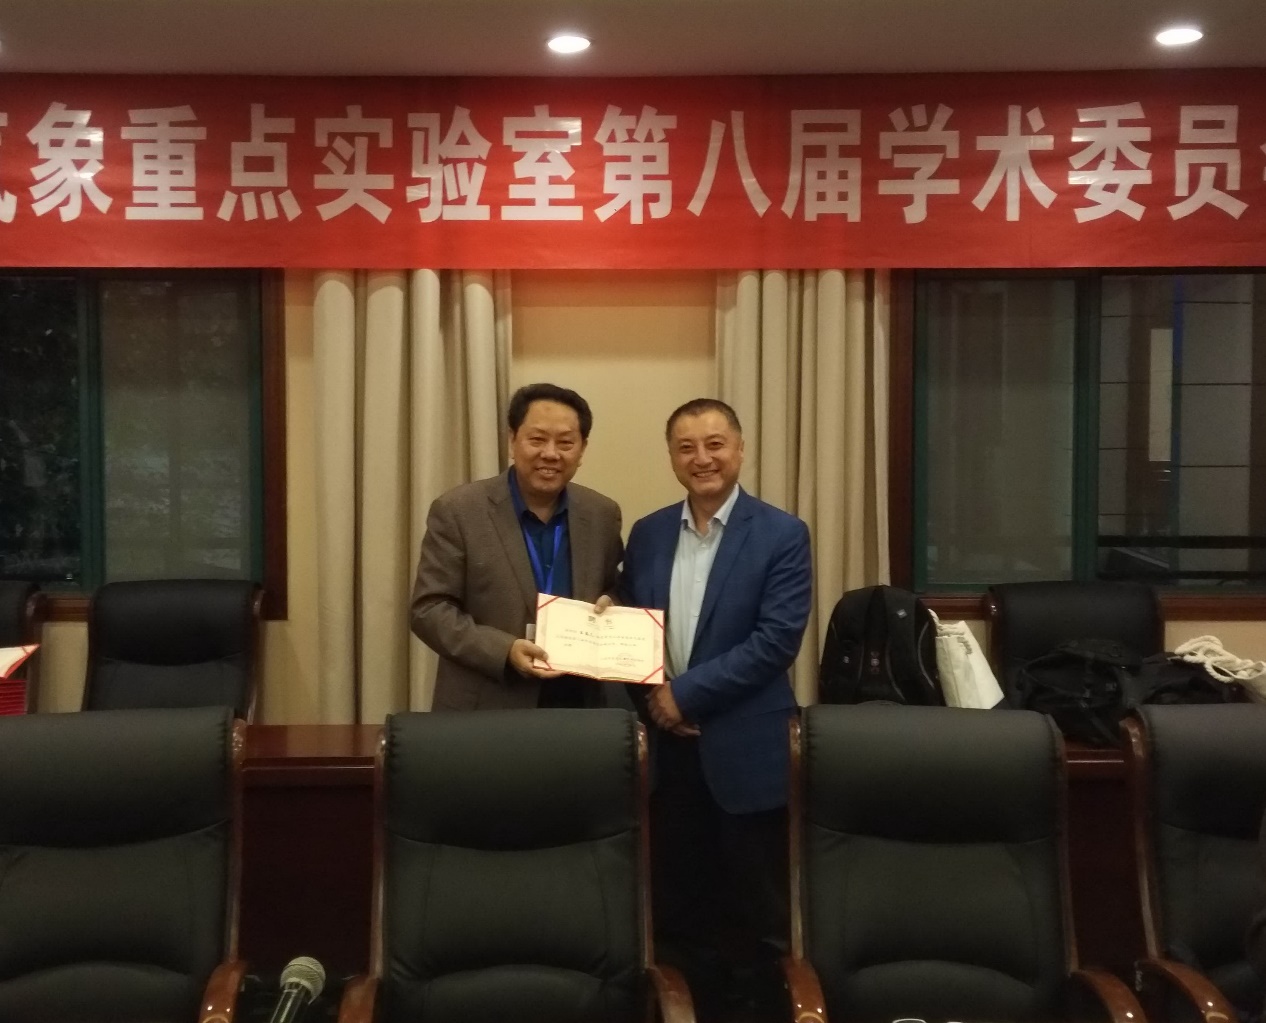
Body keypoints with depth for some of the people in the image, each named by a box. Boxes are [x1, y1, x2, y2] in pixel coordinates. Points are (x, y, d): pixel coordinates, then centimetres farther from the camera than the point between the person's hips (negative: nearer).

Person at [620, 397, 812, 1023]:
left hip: (745, 751, -4)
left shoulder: (782, 535, -5)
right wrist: (649, 696, -7)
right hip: (667, 747, 4)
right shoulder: (647, 534, 9)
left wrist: (688, 692, -17)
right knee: (675, 910, 12)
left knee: (757, 918, 7)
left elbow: (777, 639, -14)